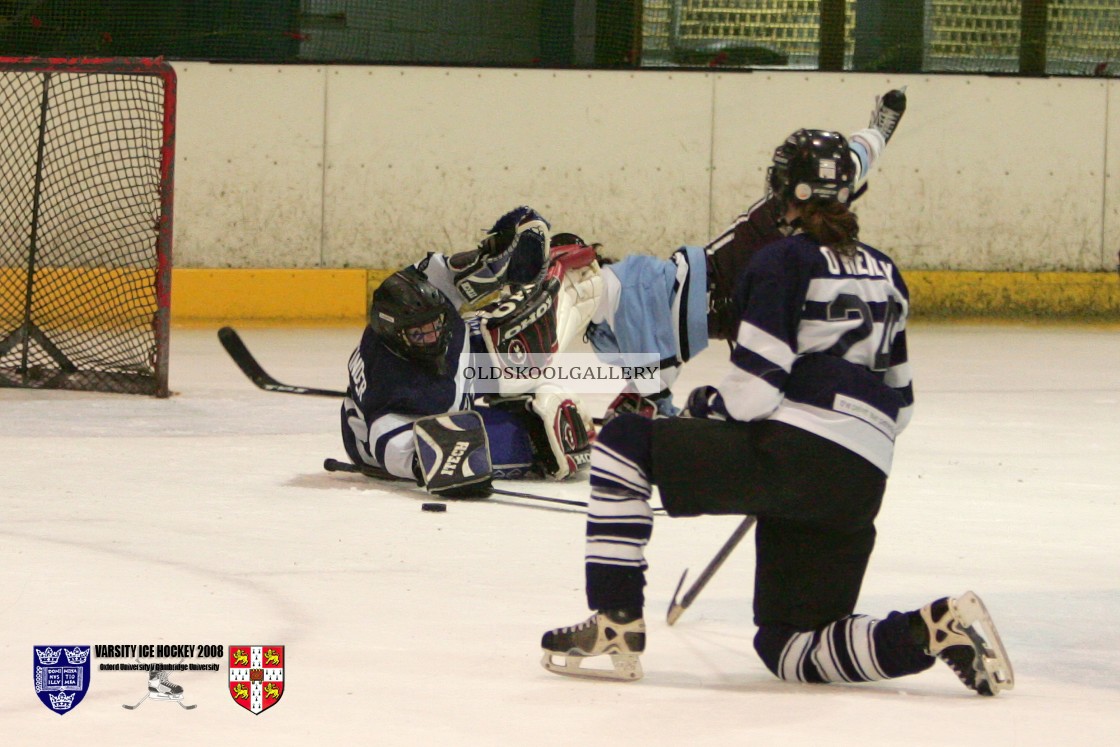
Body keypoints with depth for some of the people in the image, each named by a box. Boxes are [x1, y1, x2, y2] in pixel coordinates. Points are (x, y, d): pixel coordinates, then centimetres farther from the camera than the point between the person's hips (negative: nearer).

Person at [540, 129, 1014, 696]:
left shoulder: (784, 260, -2)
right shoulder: (884, 273, 20)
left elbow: (754, 389, -10)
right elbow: (897, 400, 22)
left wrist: (709, 404, 11)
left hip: (791, 454, -7)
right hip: (861, 487, 7)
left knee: (624, 442, 6)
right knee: (787, 648, 15)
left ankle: (616, 627, -3)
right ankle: (939, 626, -6)